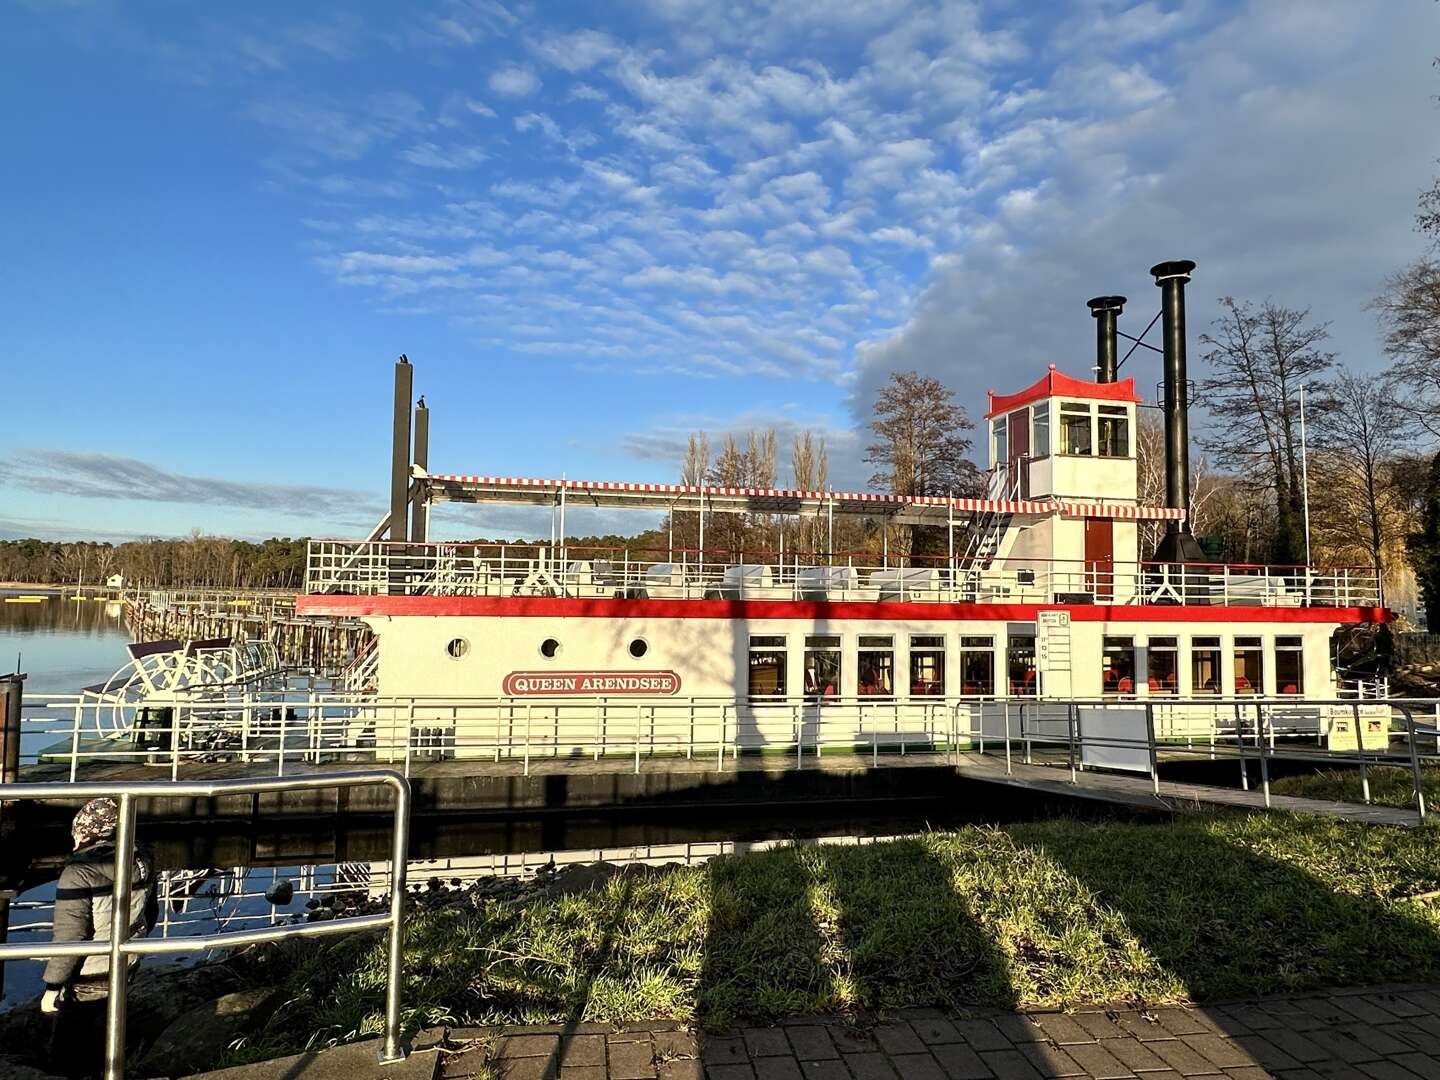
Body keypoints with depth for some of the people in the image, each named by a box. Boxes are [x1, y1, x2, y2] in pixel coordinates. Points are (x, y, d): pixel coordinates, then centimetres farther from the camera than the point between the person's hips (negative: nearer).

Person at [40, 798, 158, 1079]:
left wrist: (52, 987, -12)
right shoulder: (141, 862, -5)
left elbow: (69, 938, -23)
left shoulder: (79, 873, -25)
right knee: (101, 1042, 26)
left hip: (86, 980, -6)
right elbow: (150, 912, 8)